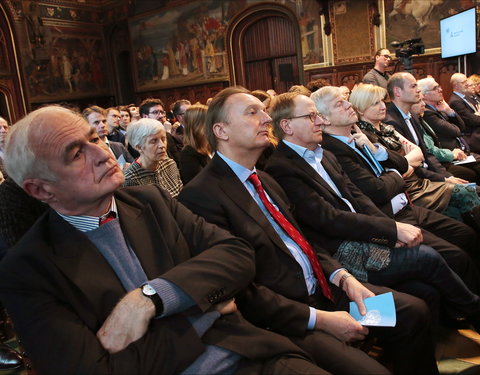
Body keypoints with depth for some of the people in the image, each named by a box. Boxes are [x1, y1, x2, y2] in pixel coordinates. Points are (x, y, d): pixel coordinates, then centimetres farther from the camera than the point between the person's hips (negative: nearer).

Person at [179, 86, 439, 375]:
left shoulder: (263, 179, 12)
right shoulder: (202, 195, -18)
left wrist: (343, 277, -1)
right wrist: (319, 318, -18)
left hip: (322, 288, 9)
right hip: (284, 319, -8)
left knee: (413, 311, 6)